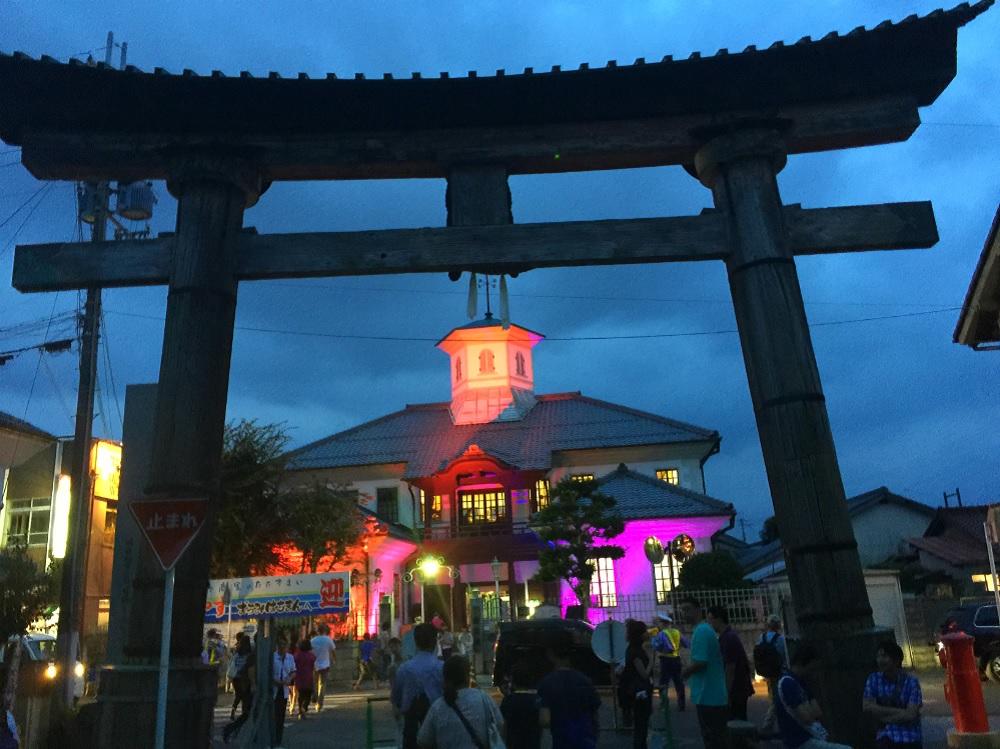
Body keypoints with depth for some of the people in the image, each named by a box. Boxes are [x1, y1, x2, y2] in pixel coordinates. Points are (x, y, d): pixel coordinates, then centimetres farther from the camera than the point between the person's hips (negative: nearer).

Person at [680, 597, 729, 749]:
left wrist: (685, 672, -8)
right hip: (716, 695, 10)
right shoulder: (707, 629, 14)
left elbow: (699, 662, -25)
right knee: (719, 737, 16)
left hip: (707, 696, -10)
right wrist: (689, 670, 12)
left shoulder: (700, 631, -18)